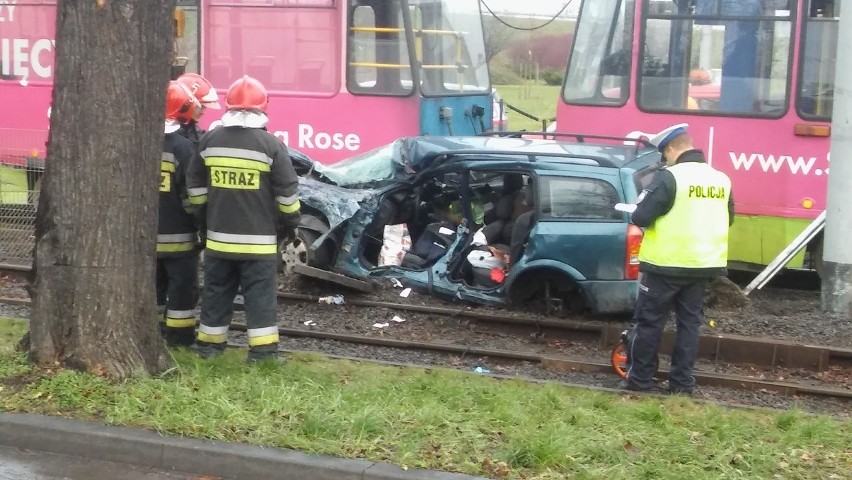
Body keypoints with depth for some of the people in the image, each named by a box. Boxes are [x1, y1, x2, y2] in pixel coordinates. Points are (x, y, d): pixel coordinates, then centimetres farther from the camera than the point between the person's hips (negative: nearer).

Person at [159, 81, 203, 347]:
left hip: (147, 234, 6)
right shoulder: (183, 147, -15)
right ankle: (179, 334, 6)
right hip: (178, 235, -6)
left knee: (153, 283, 16)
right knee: (182, 284, 3)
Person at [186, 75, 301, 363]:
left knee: (216, 292, 14)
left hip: (218, 236, 4)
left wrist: (204, 220, 23)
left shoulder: (209, 141, 3)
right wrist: (290, 224, 7)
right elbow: (287, 190, -7)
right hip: (258, 239, -4)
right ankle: (263, 350, -1)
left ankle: (209, 344, 21)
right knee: (260, 294, 0)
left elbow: (195, 186, 12)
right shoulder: (270, 144, -10)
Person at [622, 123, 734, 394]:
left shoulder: (670, 177, -16)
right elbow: (728, 218, 19)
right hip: (704, 264, 6)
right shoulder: (721, 179, 5)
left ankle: (639, 380, 10)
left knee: (649, 322, 5)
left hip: (666, 264, -6)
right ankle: (682, 383, 14)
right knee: (690, 323, 12)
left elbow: (641, 216, -18)